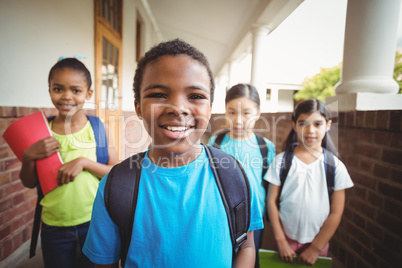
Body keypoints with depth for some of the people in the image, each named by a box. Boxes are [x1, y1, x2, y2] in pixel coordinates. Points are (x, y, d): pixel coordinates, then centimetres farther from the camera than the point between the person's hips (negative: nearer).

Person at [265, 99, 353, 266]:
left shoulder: (336, 166, -7)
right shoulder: (281, 161, -8)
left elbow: (336, 213, -4)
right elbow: (272, 201, -6)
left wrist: (316, 248, -5)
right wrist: (281, 241, -6)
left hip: (317, 242, 1)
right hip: (286, 239, 0)